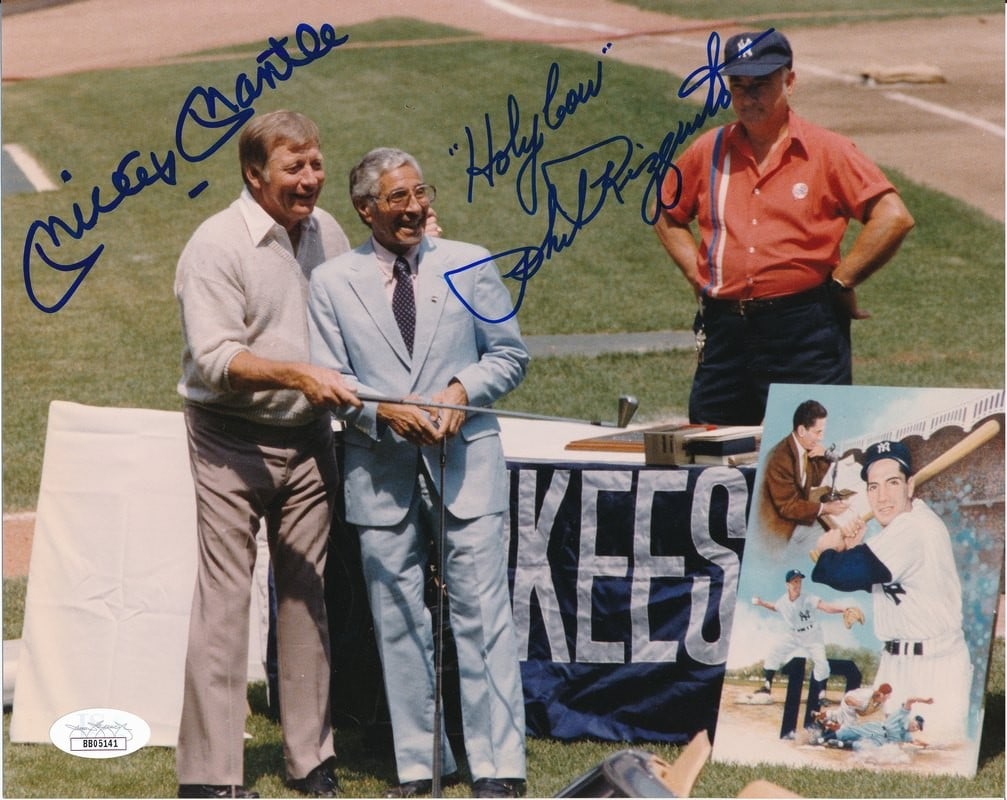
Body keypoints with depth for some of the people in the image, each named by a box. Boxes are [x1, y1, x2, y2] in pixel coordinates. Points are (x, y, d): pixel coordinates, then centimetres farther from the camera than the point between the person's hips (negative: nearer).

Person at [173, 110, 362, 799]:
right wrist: (297, 373, -29)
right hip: (232, 442, -6)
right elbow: (216, 358, -20)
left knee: (308, 593, 9)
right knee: (225, 597, -6)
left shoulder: (328, 232, 9)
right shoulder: (217, 246, -12)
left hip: (308, 438, 6)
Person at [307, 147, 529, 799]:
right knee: (398, 622, 6)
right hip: (380, 471, 1)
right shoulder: (333, 282, 5)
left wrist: (462, 389, -9)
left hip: (466, 461, -1)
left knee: (482, 612, -3)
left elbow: (510, 355, 10)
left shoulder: (469, 266, 6)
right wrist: (387, 412, -16)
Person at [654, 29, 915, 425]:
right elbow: (668, 216, 24)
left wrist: (840, 281, -8)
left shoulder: (827, 151, -2)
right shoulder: (708, 151, 10)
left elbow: (894, 217, -10)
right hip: (724, 330, 4)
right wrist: (698, 275, 10)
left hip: (804, 332, -4)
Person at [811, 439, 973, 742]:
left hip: (935, 668, -10)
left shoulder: (913, 530, -22)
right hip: (895, 661, 10)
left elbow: (848, 575, -29)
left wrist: (827, 550, -6)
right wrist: (853, 548, -1)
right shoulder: (906, 519, 9)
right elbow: (873, 579, 19)